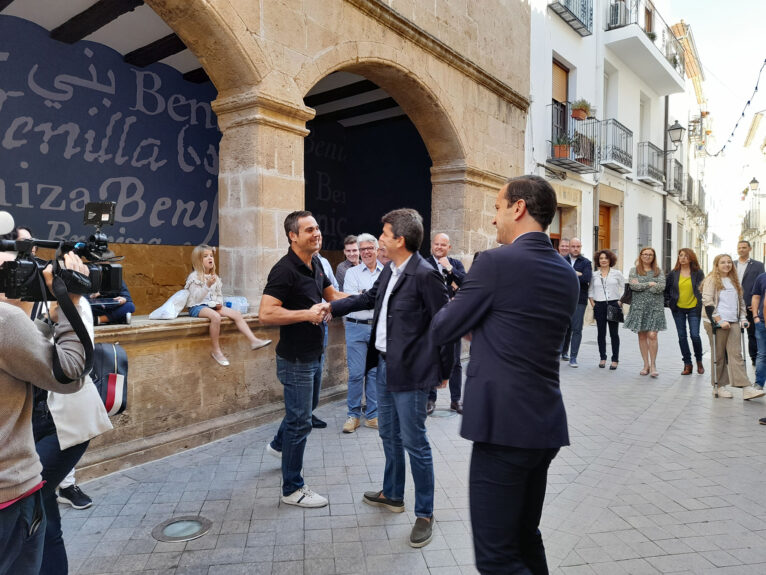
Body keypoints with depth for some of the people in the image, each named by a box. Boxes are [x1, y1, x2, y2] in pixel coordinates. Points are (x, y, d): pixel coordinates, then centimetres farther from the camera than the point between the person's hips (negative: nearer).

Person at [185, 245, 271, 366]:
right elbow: (196, 298, -15)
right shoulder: (194, 277, -7)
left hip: (213, 306, 7)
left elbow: (219, 294, 21)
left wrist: (219, 303, -1)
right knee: (215, 316, -38)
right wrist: (207, 286, -26)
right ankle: (216, 350, -27)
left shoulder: (215, 277, 14)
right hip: (197, 307, -7)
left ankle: (253, 340, -18)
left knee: (236, 314, -14)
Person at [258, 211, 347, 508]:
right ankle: (292, 489, 17)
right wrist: (307, 314, -29)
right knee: (300, 421, 1)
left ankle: (279, 444, 54)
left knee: (305, 409, 27)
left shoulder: (315, 264, 6)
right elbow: (266, 314, -29)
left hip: (314, 354, 9)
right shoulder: (285, 269, -22)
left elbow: (332, 295, 17)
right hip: (295, 358, -9)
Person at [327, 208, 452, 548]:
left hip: (410, 371, -9)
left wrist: (444, 369, -9)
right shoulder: (390, 271, 6)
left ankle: (424, 514, 22)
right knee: (389, 435, 22)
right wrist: (332, 307, 20)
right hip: (384, 365, 9)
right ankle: (392, 495, 42)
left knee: (414, 442, 3)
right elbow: (371, 297, 23)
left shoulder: (424, 275, -19)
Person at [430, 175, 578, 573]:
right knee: (525, 540, 23)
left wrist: (464, 318, 16)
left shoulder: (495, 262, -13)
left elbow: (441, 331, -5)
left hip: (504, 424, -8)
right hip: (547, 423, 9)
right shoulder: (568, 274, 10)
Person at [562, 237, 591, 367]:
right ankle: (564, 352, 25)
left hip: (579, 299, -2)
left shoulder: (586, 262, 4)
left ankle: (573, 357, 0)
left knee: (576, 329, -4)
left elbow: (587, 278, -12)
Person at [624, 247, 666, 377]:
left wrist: (641, 285, -7)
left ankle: (653, 364, 1)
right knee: (642, 336, 3)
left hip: (655, 307, 0)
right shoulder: (634, 270, 8)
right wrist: (650, 284, -5)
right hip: (639, 306, 1)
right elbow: (633, 285, -7)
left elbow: (661, 287, -6)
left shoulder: (658, 271, 10)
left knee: (652, 335, -10)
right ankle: (646, 364, 11)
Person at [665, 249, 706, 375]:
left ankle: (699, 361, 17)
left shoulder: (698, 273, -1)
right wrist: (668, 302, 5)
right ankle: (687, 364, 14)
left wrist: (701, 304, -7)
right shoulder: (673, 273, 4)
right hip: (678, 309, 2)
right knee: (682, 336, 5)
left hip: (694, 308, -2)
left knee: (695, 335, -7)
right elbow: (665, 288, 12)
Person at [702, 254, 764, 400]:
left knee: (736, 354, -2)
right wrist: (719, 320, -15)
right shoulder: (712, 279, -2)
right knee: (718, 355, 2)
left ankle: (746, 388, -8)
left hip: (733, 323, 5)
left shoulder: (734, 281, 18)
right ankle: (718, 386, 11)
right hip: (716, 323, -5)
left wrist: (743, 318, 13)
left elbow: (741, 300, 25)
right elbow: (707, 301, -11)